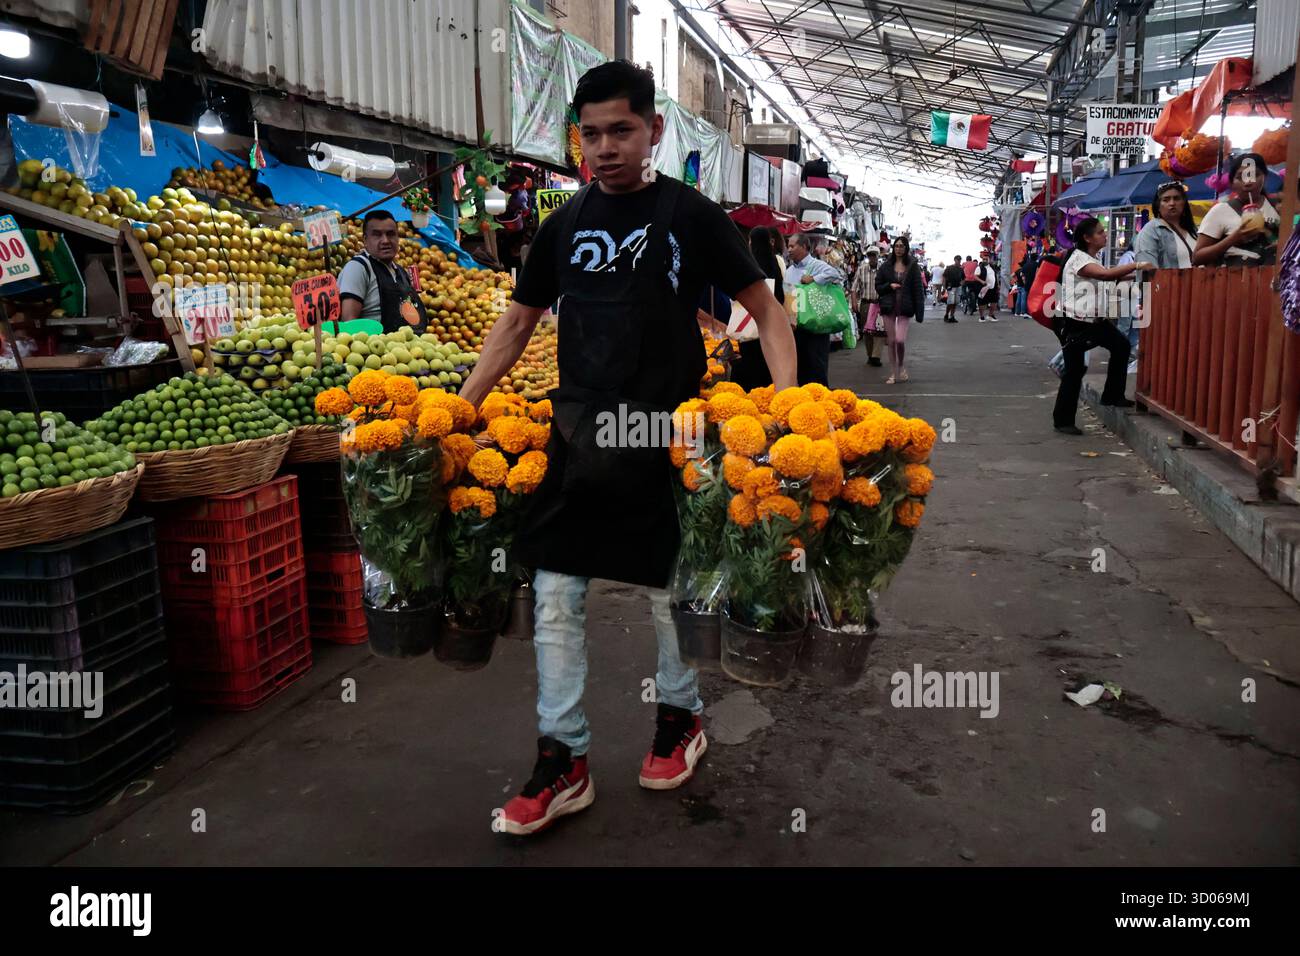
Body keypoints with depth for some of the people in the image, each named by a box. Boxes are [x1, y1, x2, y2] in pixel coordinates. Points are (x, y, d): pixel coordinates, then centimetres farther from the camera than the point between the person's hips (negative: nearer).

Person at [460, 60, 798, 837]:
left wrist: (786, 399, -16)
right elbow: (519, 322, 16)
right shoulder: (565, 225, 9)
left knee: (672, 588, 9)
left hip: (665, 431, -3)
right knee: (556, 595, 3)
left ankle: (681, 716, 34)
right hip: (578, 431, 4)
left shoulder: (691, 214, -2)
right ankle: (565, 761, 15)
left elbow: (766, 308, 0)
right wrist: (461, 408, 8)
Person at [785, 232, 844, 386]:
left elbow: (837, 274, -23)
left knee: (817, 366, -2)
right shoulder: (789, 270, 14)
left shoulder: (816, 266, -6)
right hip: (794, 325, 7)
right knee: (800, 365, 12)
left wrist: (813, 279, -20)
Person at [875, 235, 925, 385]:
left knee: (900, 340, -14)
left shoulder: (913, 266, 1)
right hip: (889, 306, 2)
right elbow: (878, 286, 9)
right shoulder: (886, 266, 5)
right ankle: (893, 373, 16)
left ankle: (902, 367, 14)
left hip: (905, 307, -2)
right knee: (891, 341, 5)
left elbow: (918, 288, -1)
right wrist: (889, 285, -11)